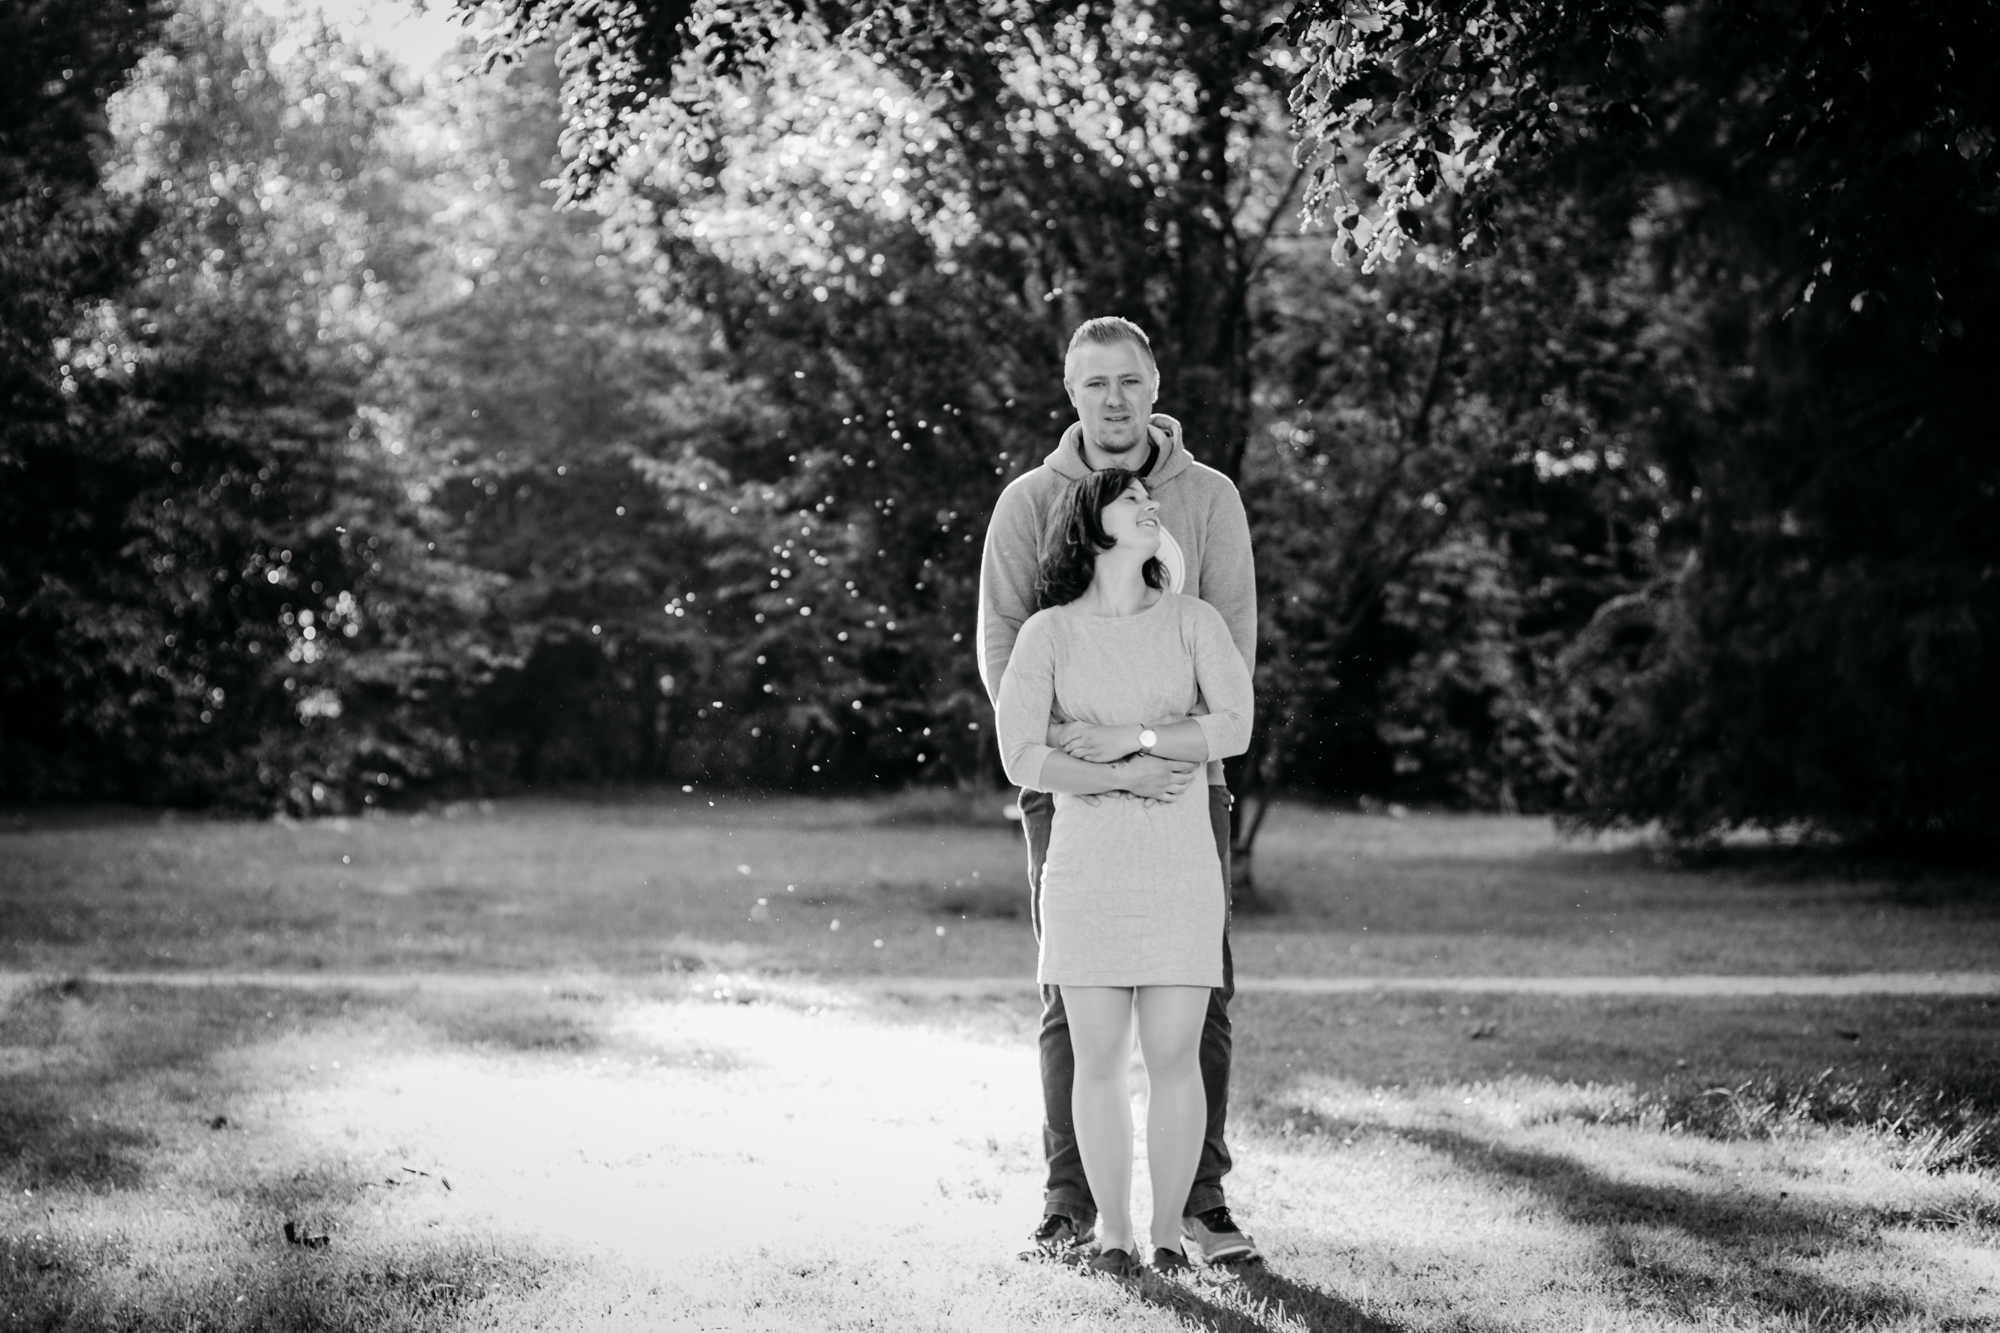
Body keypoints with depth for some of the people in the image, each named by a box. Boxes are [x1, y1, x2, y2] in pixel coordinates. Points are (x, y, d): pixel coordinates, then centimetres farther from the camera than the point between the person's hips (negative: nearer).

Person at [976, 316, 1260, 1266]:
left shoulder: (1208, 499, 3)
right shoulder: (1030, 502, 2)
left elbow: (1233, 641, -3)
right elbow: (999, 643, -2)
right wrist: (1057, 738, -19)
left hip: (1183, 780, 0)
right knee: (1073, 994, 2)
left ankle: (1201, 1198, 6)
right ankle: (1069, 1200, 9)